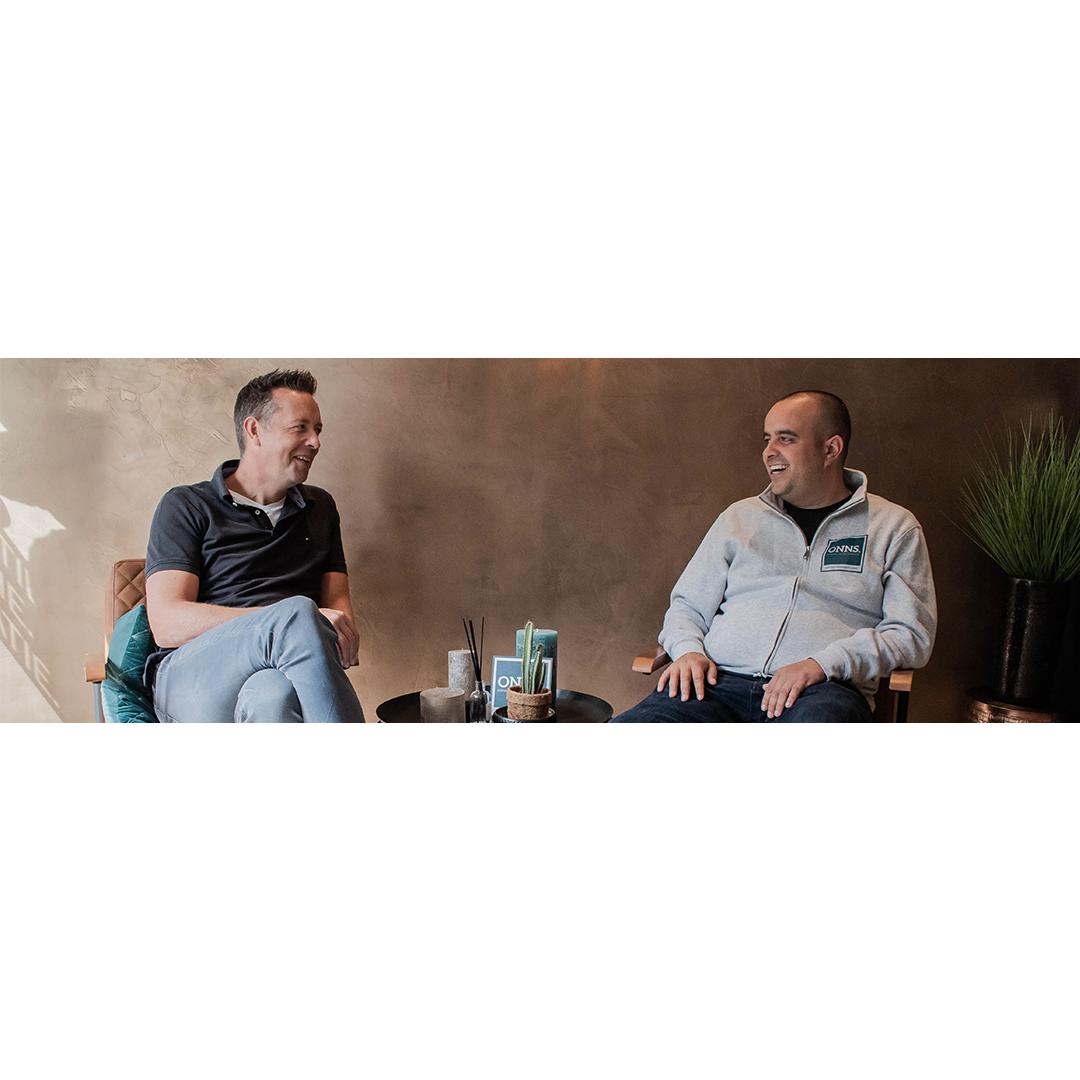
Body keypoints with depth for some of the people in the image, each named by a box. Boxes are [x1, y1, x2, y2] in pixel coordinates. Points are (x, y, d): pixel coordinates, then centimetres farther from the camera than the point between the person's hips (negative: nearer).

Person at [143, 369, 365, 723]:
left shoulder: (320, 508, 23)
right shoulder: (186, 506, 7)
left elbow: (338, 601, 19)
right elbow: (167, 623, -5)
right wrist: (293, 621, -17)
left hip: (279, 675, 2)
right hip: (192, 674, -1)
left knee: (272, 694, -39)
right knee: (298, 612, -34)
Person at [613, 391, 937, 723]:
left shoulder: (894, 527, 12)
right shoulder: (739, 516, 20)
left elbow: (913, 632, 3)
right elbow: (687, 605, 21)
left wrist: (822, 663, -12)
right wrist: (688, 650, -2)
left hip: (823, 689, -1)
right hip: (721, 682, 2)